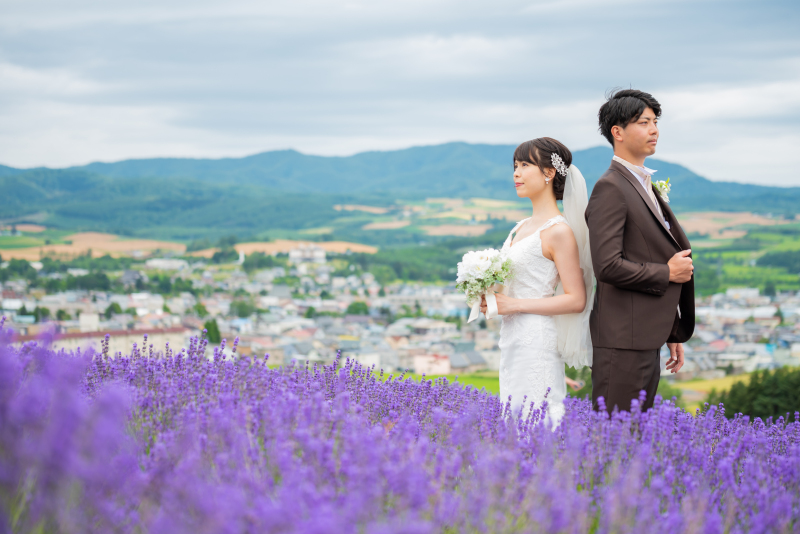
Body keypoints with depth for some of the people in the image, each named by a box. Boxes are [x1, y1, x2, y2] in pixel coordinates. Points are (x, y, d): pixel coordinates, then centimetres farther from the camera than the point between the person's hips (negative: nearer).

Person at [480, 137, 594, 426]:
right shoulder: (521, 228, 13)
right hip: (513, 340, 9)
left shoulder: (558, 231, -12)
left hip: (538, 340, -9)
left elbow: (576, 300, -15)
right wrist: (492, 300, 5)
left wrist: (514, 305, -16)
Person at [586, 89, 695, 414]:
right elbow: (608, 266, -22)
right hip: (622, 341, -9)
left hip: (648, 339, 10)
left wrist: (674, 335, 20)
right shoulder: (611, 188, -12)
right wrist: (667, 272, -9)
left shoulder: (646, 186, 19)